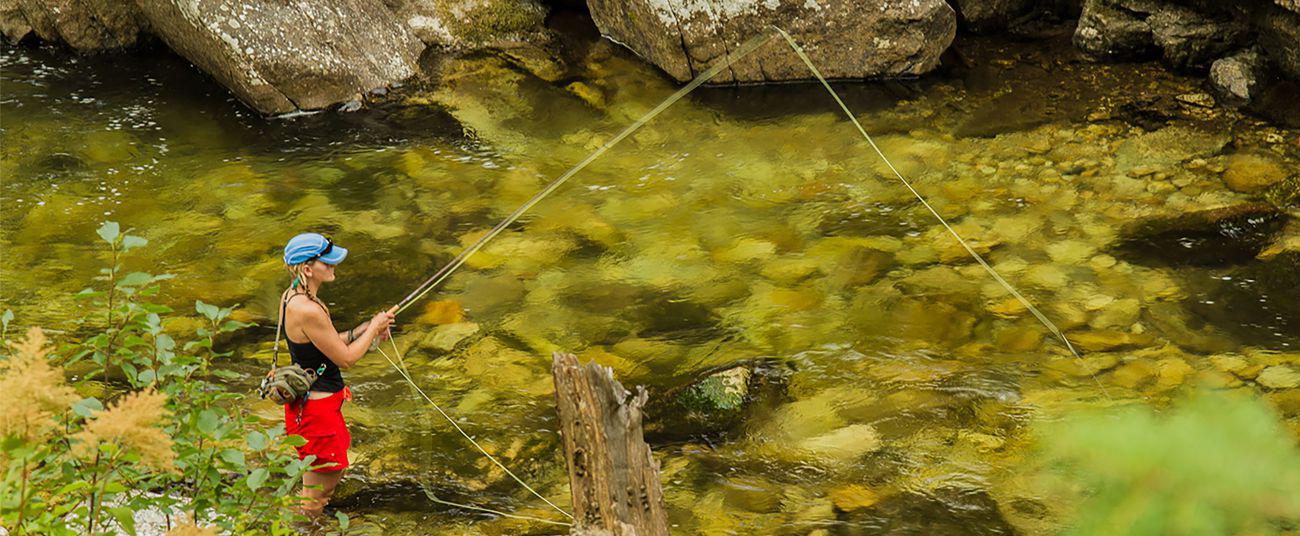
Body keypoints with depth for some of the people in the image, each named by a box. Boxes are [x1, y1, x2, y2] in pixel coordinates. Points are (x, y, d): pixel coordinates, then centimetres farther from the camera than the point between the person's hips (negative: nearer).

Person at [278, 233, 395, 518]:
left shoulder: (291, 296, 2)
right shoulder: (309, 310, -28)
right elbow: (346, 358, -19)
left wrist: (364, 329, 4)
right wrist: (373, 328, -6)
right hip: (316, 407, -10)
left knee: (334, 469, 25)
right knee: (319, 486, 5)